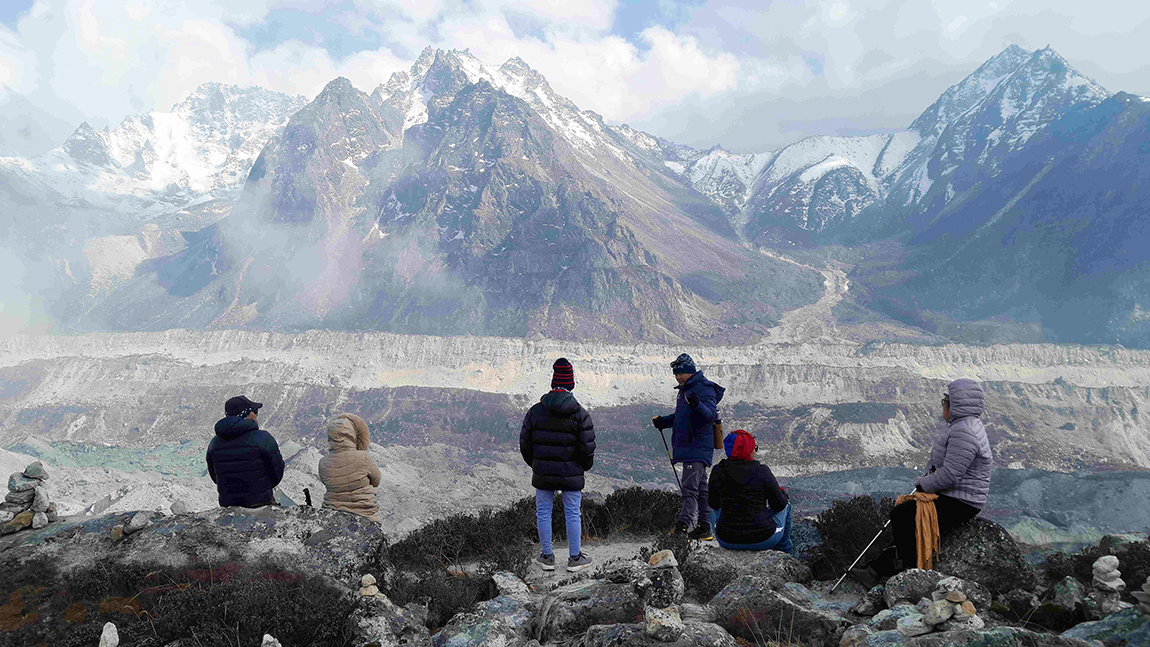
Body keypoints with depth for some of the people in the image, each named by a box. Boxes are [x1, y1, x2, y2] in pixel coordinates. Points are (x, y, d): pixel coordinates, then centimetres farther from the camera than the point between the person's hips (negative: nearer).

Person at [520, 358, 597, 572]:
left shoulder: (535, 411, -4)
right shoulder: (580, 414, -10)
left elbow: (525, 443, 0)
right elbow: (587, 447, -10)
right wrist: (585, 465, 10)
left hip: (543, 473, 1)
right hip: (571, 474, -1)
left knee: (543, 512, 13)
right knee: (573, 514, 10)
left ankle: (547, 557, 20)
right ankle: (575, 558, 18)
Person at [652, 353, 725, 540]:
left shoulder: (704, 389, -11)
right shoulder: (685, 390, 19)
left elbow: (711, 415, -23)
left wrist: (696, 405, -41)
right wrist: (663, 421, 16)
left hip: (698, 447, -10)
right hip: (688, 447, 10)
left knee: (690, 487, -16)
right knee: (700, 488, 13)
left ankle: (683, 527, -22)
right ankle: (704, 527, 18)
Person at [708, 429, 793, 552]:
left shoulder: (718, 471, -8)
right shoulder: (762, 472, -13)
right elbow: (779, 504, -3)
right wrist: (782, 492, 20)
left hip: (727, 541, 2)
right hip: (763, 540, -2)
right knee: (786, 503, 27)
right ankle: (783, 549, 44)